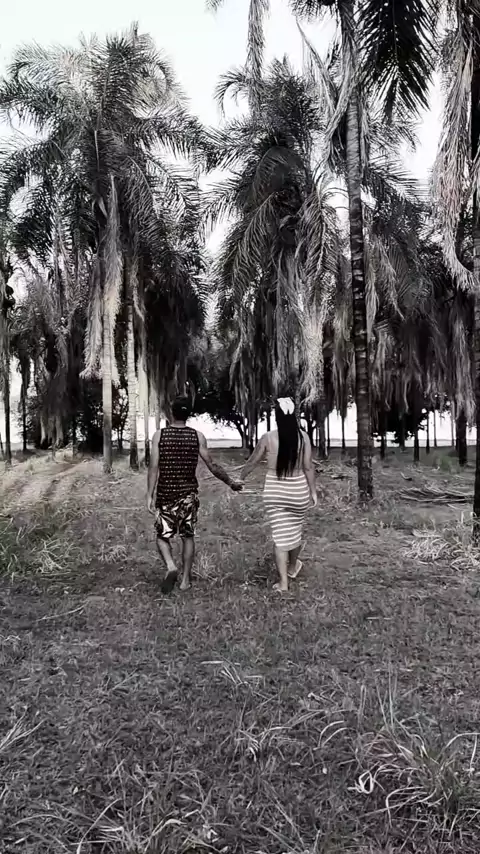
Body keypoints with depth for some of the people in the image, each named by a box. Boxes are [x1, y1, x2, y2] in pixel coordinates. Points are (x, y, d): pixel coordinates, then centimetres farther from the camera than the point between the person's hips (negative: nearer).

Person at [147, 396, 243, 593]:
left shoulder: (159, 435, -5)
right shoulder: (197, 436, -3)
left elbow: (154, 467, -10)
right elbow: (212, 466, -1)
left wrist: (150, 496, -8)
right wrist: (231, 483, 11)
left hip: (166, 494, -1)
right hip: (189, 494, 1)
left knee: (162, 536, 12)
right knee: (188, 536, 15)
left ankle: (170, 566, -14)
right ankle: (186, 579, 18)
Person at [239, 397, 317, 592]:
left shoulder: (268, 438, -10)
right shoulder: (303, 437, -8)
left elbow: (252, 462, 2)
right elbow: (308, 467, -6)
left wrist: (241, 477, 19)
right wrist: (313, 491, 4)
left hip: (275, 491, -1)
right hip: (298, 490, 1)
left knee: (280, 535, 5)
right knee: (295, 530, 21)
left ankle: (283, 582, 6)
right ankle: (292, 567, 43)